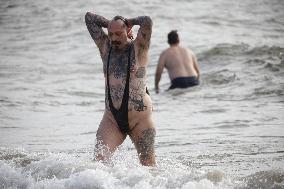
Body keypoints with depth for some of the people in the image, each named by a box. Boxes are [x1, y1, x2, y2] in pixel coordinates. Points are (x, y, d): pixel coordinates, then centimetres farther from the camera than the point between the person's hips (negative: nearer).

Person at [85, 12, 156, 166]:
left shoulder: (138, 48, -4)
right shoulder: (105, 47, 7)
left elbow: (147, 21, -20)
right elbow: (89, 17, 10)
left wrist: (129, 22, -4)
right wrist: (110, 24, 8)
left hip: (139, 118, -3)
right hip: (112, 119, 3)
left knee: (148, 165, 3)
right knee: (99, 160, -14)